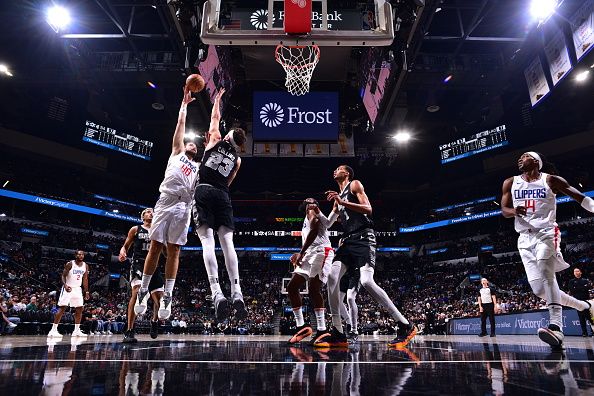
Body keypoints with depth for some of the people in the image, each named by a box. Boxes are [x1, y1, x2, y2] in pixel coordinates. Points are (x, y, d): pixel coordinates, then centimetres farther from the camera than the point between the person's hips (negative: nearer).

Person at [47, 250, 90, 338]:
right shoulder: (70, 264, -12)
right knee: (62, 308, -10)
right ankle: (53, 330, -5)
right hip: (68, 288, -5)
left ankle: (76, 331, 10)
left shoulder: (85, 266, 3)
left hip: (77, 289, 5)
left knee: (79, 309, 3)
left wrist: (86, 292, 6)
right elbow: (63, 276, -12)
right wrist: (65, 285, -30)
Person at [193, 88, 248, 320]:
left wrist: (217, 98, 47)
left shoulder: (216, 140, 14)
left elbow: (215, 117, 31)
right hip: (222, 195, 3)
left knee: (208, 241, -13)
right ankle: (237, 294, -13)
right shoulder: (237, 160, 20)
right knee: (227, 242, -3)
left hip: (204, 191, -2)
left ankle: (217, 294, -26)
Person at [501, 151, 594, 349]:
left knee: (546, 274, -29)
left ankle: (556, 327, -36)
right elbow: (504, 210, 7)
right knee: (539, 290, 1)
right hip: (525, 238, 4)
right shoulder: (510, 183, 11)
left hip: (546, 233, -4)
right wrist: (514, 211, -16)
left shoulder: (550, 180, 2)